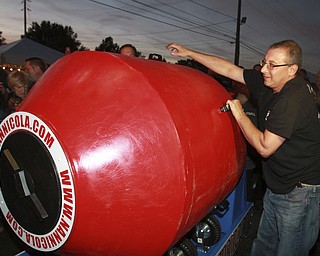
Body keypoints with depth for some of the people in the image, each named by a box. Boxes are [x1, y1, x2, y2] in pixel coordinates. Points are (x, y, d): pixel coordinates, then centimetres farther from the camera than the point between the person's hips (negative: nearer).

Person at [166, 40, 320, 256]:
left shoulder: (293, 100, -25)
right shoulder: (267, 83, 0)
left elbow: (264, 147, -25)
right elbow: (228, 69, 4)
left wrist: (239, 115, -15)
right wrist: (189, 52, 6)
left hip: (301, 192, -8)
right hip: (277, 187, 8)